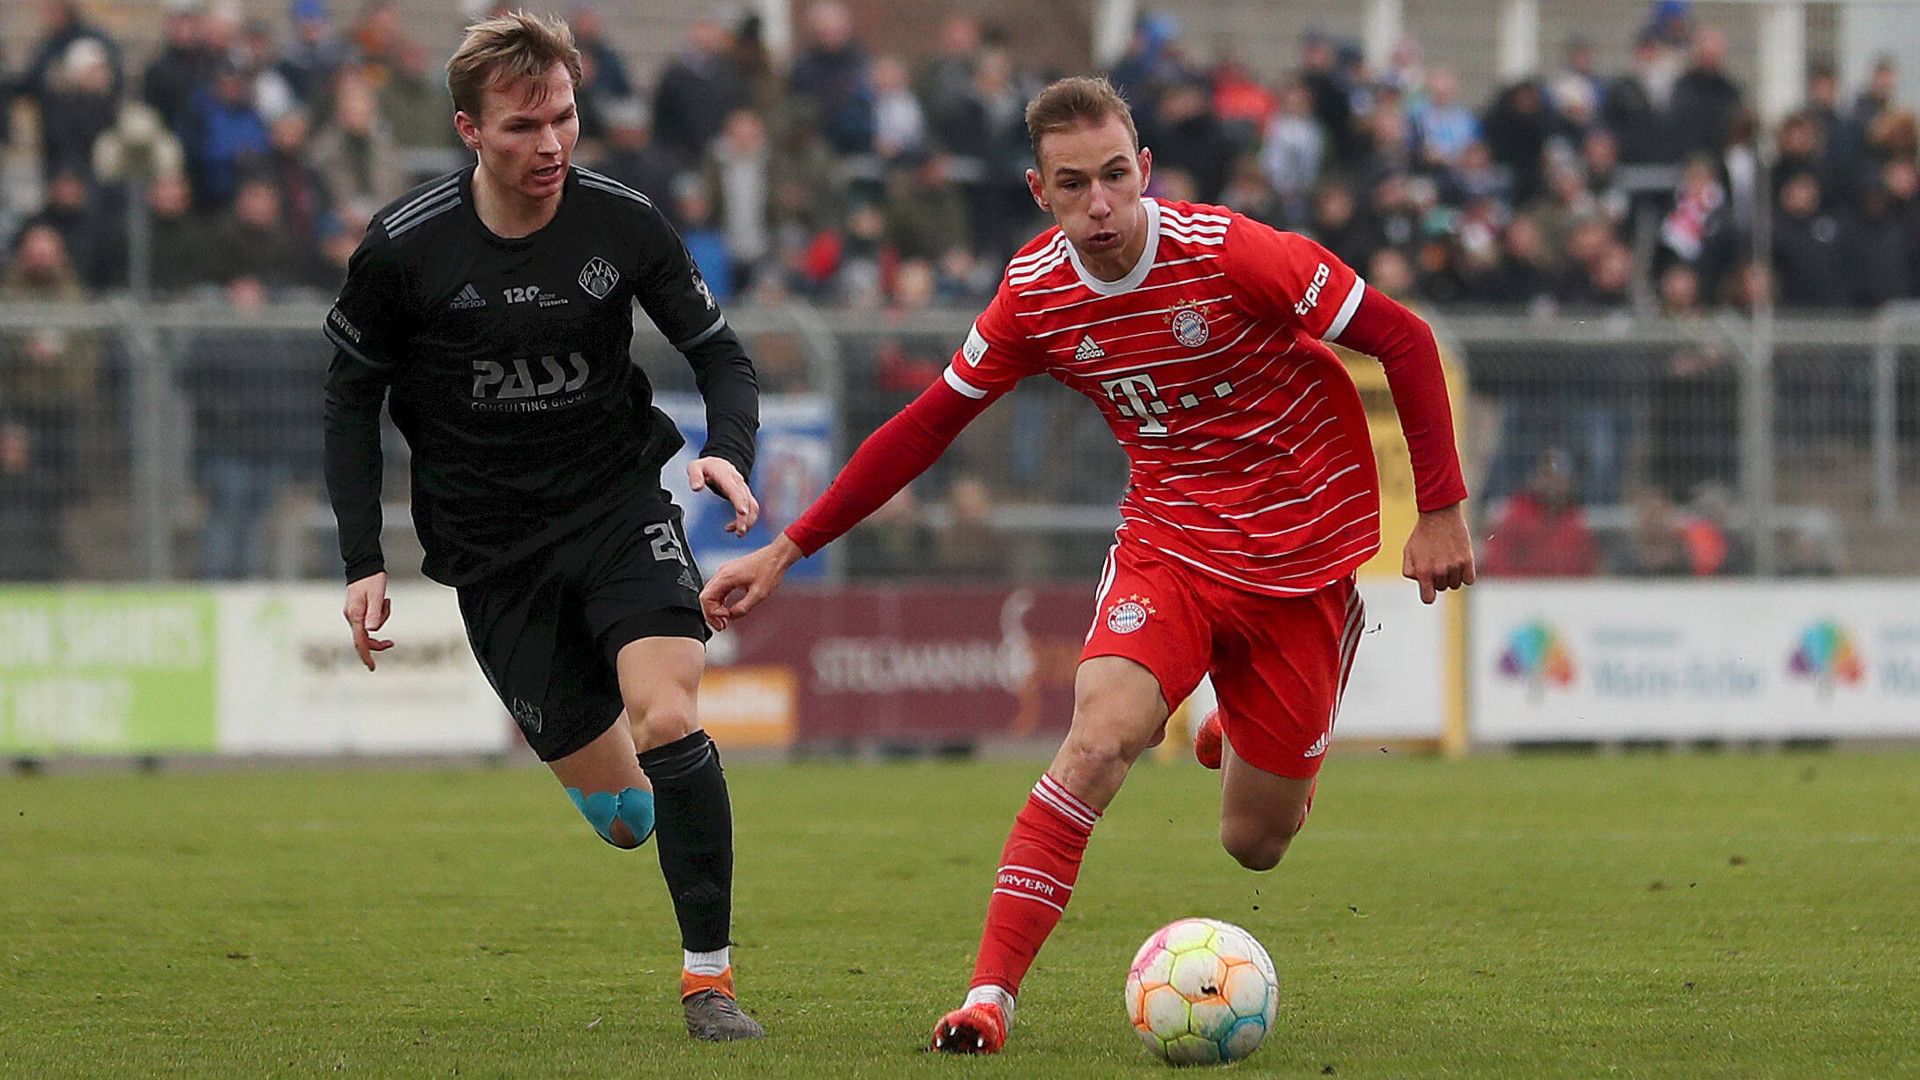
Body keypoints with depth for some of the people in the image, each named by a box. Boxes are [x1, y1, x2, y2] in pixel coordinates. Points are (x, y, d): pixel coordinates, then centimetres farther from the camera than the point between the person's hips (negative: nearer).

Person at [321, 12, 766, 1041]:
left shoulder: (622, 222, -10)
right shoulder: (403, 248, -12)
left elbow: (719, 353, 2)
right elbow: (351, 396, 2)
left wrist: (730, 453, -18)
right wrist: (363, 560, -2)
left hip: (619, 506, 0)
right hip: (492, 548, 0)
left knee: (666, 722, -24)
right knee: (616, 811, -2)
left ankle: (709, 977, -12)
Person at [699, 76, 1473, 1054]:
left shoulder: (1227, 254, -21)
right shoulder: (1036, 293, -8)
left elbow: (1405, 341, -13)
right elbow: (929, 422, 4)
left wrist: (1440, 511, -13)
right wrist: (788, 550, 4)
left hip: (1298, 556, -2)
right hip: (1166, 542, 2)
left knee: (1254, 843, 4)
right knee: (1100, 737, -26)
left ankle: (1247, 731, 41)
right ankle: (990, 993, -25)